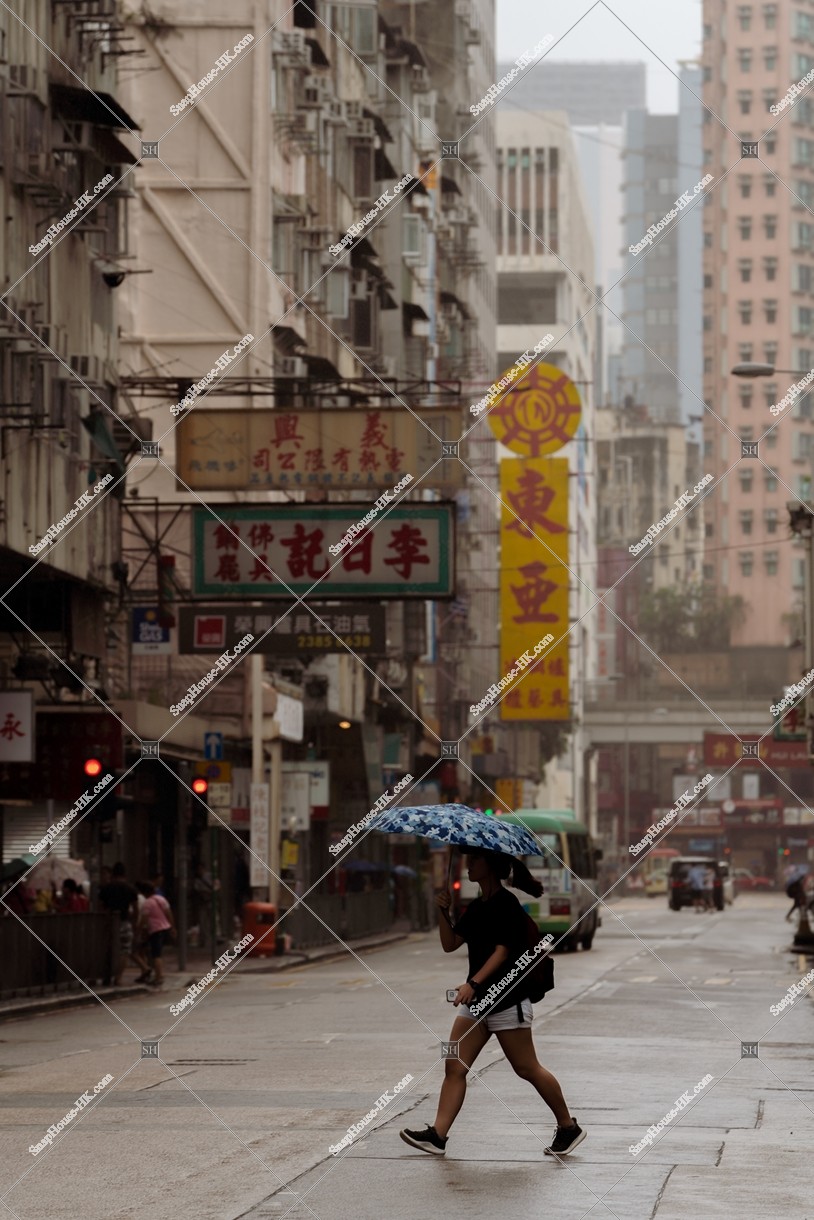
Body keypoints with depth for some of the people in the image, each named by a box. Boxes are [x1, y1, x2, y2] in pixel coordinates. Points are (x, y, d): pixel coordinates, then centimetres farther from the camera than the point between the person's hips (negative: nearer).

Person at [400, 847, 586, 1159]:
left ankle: (568, 1127, 14)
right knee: (455, 1067, -2)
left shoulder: (507, 905, -12)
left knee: (527, 1069, 0)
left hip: (507, 999, -9)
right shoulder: (476, 907, 14)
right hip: (476, 1001, 9)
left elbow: (501, 951, -21)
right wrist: (443, 911, -5)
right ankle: (437, 1135, -7)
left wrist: (473, 983, -32)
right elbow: (450, 944, 10)